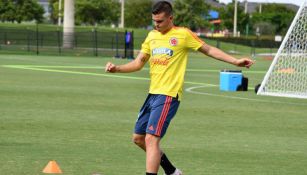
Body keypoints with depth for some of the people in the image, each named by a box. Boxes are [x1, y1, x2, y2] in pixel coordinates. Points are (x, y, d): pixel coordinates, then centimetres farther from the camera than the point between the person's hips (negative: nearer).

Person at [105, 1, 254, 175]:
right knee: (138, 138, 14)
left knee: (151, 139, -18)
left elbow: (209, 50, 3)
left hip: (168, 95, -8)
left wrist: (236, 61, -4)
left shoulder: (183, 34, -5)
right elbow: (139, 63, 16)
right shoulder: (152, 36, 12)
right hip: (153, 94, 8)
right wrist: (117, 68, 0)